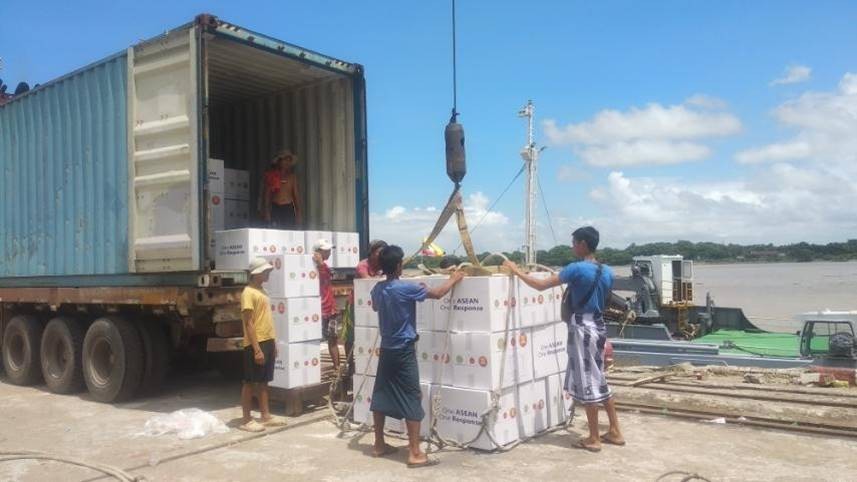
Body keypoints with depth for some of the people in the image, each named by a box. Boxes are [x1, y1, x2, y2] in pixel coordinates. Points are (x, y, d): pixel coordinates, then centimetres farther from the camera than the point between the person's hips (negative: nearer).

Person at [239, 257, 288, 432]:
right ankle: (246, 420, 6)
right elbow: (249, 323, -18)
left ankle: (266, 416, 20)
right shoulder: (248, 293, -13)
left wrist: (272, 342, 18)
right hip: (255, 344, -9)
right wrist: (256, 349, -21)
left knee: (263, 381, 14)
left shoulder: (261, 291, 15)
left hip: (267, 342, 9)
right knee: (250, 382, -1)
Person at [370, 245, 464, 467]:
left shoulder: (377, 289, 2)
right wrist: (453, 279, 7)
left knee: (381, 396, 13)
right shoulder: (406, 288, -19)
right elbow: (437, 293, -11)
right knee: (411, 400, -3)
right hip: (404, 351, -7)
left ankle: (379, 445, 24)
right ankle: (415, 453, -2)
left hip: (386, 349, 7)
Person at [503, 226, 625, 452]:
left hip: (582, 329, -8)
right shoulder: (607, 272, 6)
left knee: (588, 384, 0)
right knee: (599, 381, 17)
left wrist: (516, 271, -5)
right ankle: (615, 432, 24)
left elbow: (540, 285, -16)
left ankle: (593, 439, 9)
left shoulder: (577, 269, -17)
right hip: (598, 327, 8)